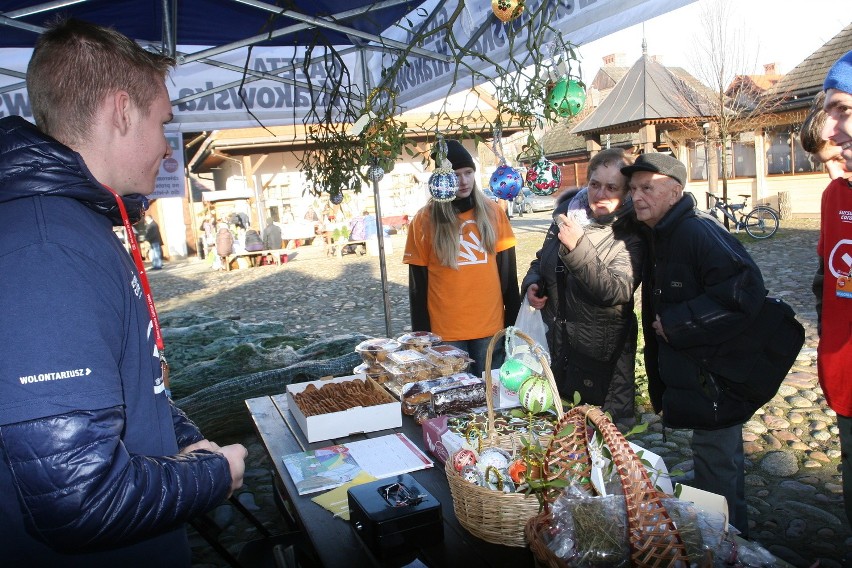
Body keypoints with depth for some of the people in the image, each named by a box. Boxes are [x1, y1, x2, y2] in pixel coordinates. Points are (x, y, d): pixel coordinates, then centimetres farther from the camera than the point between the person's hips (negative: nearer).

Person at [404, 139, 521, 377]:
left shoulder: (493, 213, 3)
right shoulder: (425, 220, -4)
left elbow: (508, 272, 7)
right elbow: (418, 284, -1)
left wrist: (513, 320, 5)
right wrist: (422, 335, -2)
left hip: (491, 326, 2)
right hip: (446, 331, -2)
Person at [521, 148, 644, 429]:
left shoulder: (631, 235, -14)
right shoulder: (567, 213, 3)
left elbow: (617, 291, -26)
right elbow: (542, 260, 17)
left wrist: (578, 248, -32)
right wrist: (532, 284, -3)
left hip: (603, 357, -5)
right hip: (556, 346, 6)